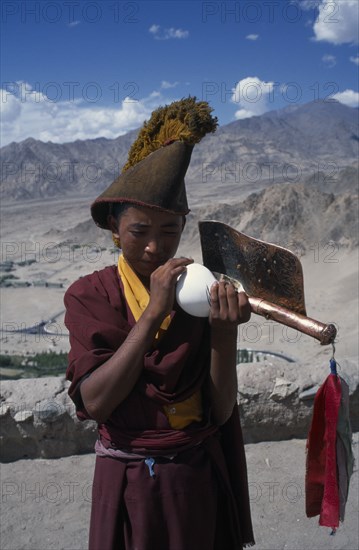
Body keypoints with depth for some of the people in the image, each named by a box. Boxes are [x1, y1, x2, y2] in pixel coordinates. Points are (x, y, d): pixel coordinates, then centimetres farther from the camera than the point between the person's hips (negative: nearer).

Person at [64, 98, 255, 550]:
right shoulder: (90, 296, -9)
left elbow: (221, 411, -9)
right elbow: (93, 403, -21)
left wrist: (224, 328, -25)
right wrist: (153, 313, -25)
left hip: (199, 479, 2)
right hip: (127, 481, -1)